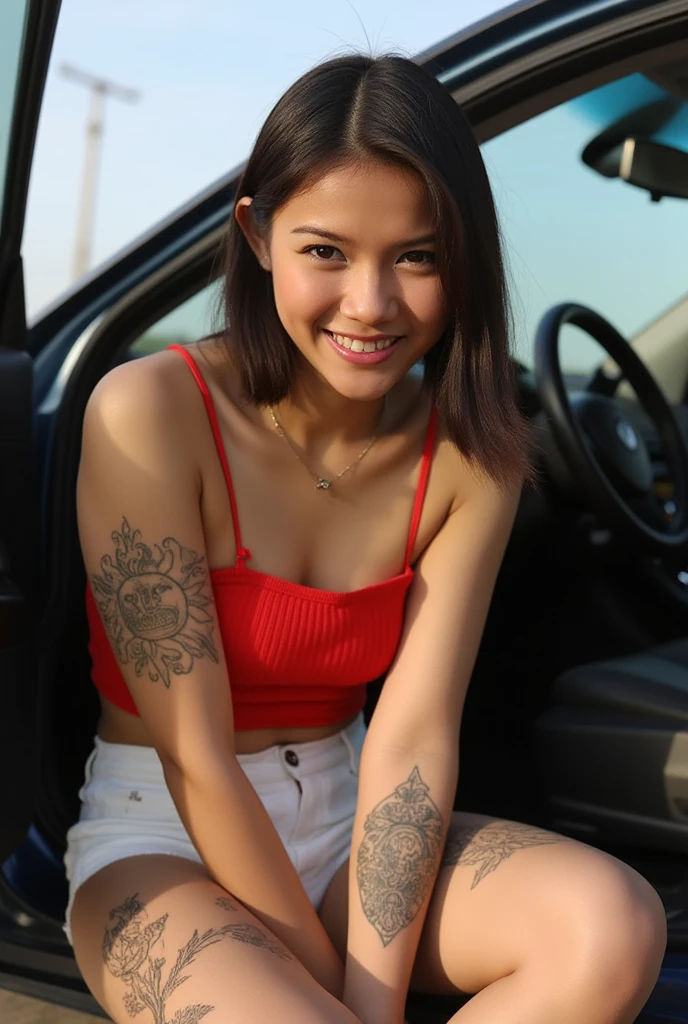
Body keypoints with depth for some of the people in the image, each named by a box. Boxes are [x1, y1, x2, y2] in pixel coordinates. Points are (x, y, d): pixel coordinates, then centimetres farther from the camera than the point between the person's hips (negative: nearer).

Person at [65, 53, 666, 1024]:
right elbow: (196, 756, -18)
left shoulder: (472, 452, -5)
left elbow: (413, 734, -11)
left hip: (346, 821, 4)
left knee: (613, 931, -22)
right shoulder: (150, 412, -18)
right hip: (163, 842, -3)